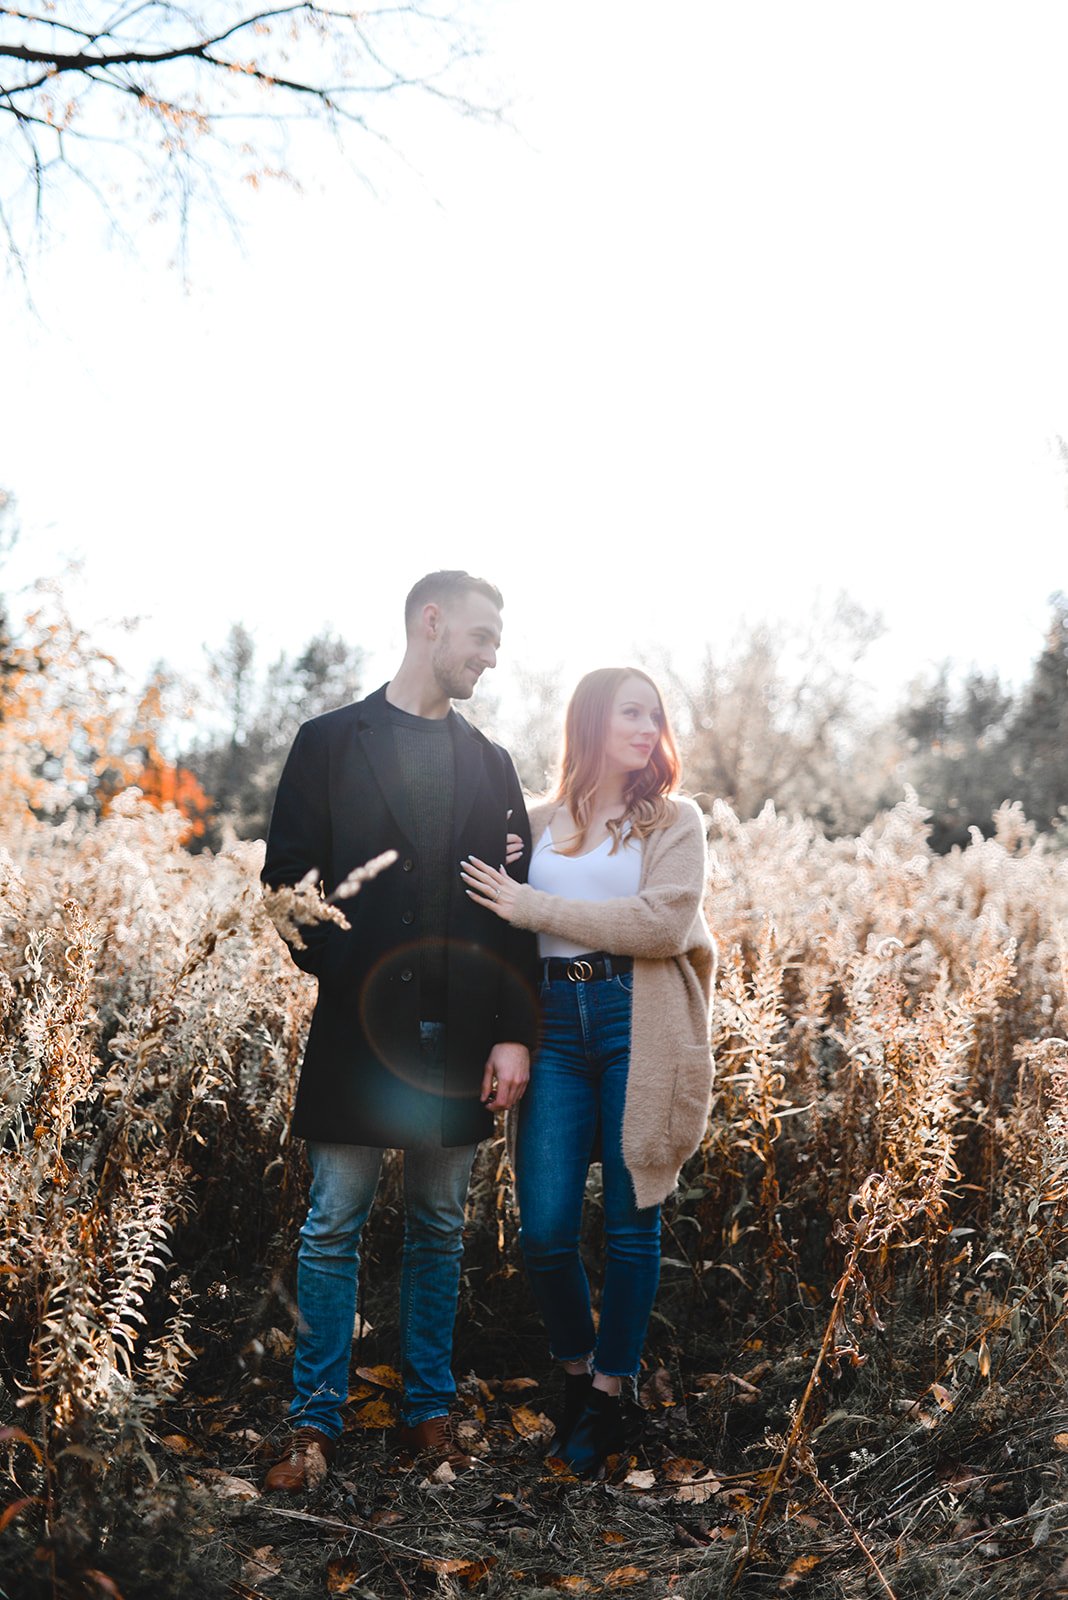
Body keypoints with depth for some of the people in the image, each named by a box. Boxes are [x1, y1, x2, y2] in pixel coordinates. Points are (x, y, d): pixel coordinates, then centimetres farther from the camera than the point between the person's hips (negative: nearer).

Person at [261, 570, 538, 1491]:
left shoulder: (490, 764, 12)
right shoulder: (330, 743, 4)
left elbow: (517, 911, 7)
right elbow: (286, 876, 1)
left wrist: (515, 1034, 0)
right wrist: (330, 962, -13)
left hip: (459, 1035, 3)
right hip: (358, 1027, -3)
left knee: (441, 1231, 11)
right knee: (333, 1230, 3)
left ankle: (430, 1409, 24)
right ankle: (316, 1424, 15)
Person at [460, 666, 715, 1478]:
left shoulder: (675, 820, 4)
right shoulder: (539, 824, 13)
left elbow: (664, 922, -11)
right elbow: (505, 921, 17)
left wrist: (535, 907, -11)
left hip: (638, 1024, -2)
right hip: (554, 1023, 2)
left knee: (630, 1221, 5)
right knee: (545, 1229, -1)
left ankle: (610, 1394, 24)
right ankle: (577, 1372, 26)